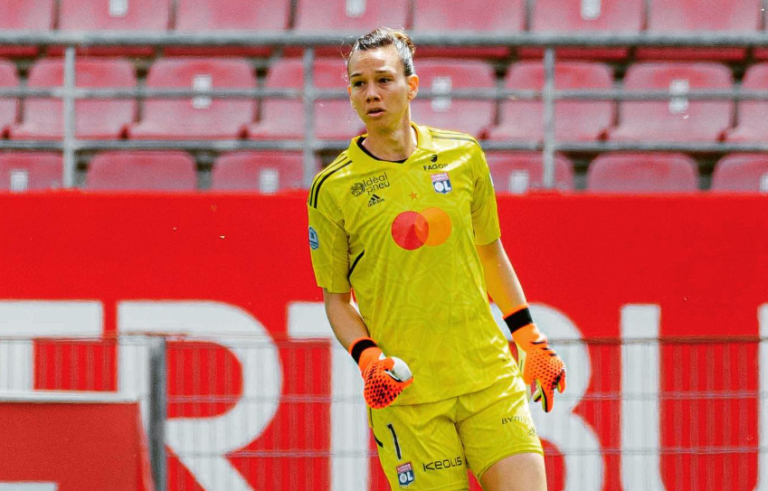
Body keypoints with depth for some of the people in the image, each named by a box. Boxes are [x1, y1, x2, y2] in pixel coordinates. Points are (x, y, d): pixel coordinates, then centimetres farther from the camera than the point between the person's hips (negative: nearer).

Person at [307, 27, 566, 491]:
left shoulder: (463, 156, 6)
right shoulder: (332, 190, -2)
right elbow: (337, 298, 5)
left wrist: (530, 338, 19)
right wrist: (368, 358, -11)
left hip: (491, 376, 2)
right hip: (406, 394, -2)